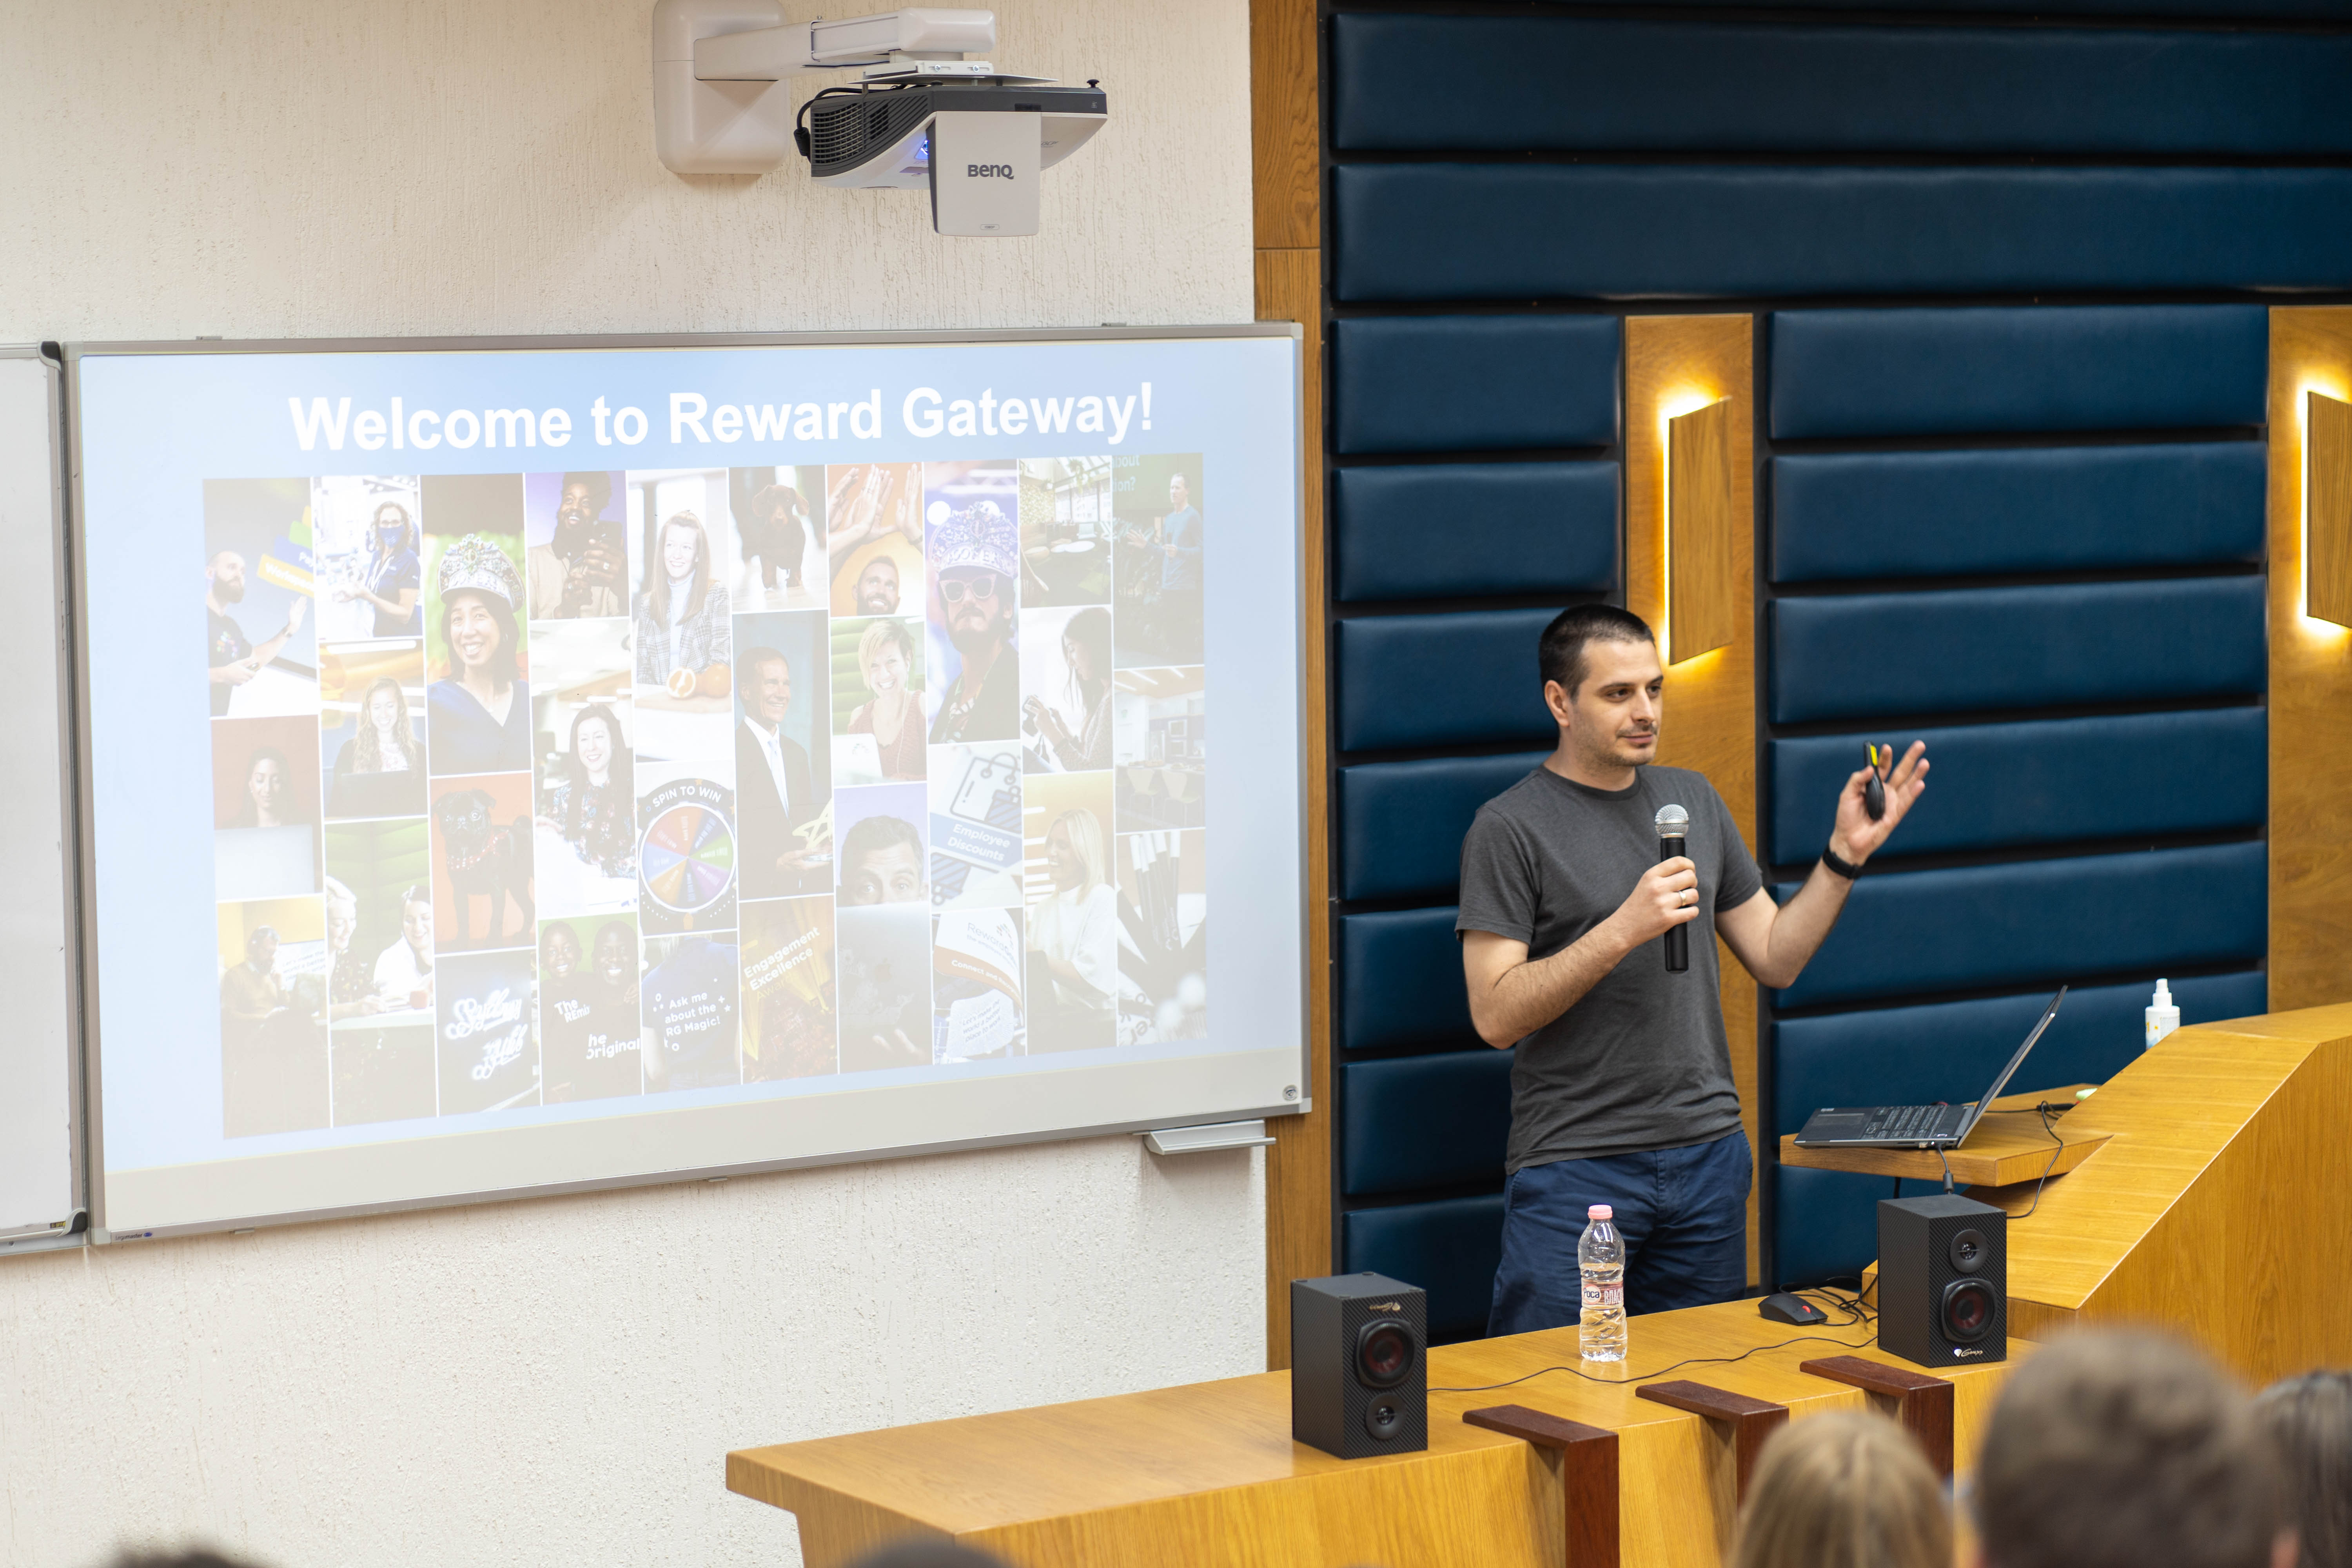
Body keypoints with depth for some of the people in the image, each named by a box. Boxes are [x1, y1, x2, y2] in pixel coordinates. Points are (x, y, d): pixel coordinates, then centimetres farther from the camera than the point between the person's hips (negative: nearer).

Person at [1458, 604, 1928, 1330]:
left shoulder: (1694, 799, 13)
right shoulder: (1510, 828, -6)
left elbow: (1775, 958, 15)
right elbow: (1496, 1016, -14)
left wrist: (1846, 854, 3)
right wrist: (1624, 929, -22)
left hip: (1709, 1155, 5)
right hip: (1575, 1163, -5)